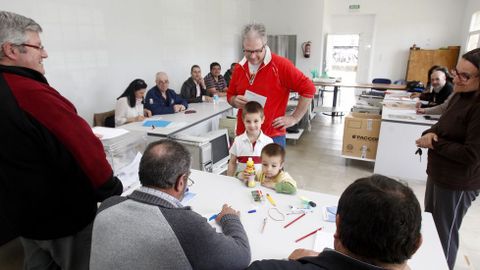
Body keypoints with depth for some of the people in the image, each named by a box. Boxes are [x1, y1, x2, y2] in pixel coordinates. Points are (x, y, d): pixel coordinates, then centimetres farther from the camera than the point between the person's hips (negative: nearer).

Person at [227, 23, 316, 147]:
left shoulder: (281, 65, -11)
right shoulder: (239, 68, 5)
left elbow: (308, 89, -9)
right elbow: (230, 95, 18)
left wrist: (294, 118, -8)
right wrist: (235, 101, -5)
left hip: (272, 137, -4)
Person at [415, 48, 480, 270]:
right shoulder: (461, 95, 4)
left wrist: (434, 143, -18)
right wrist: (430, 133, -9)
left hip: (457, 184, -9)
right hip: (438, 174, 10)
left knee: (443, 233, 9)